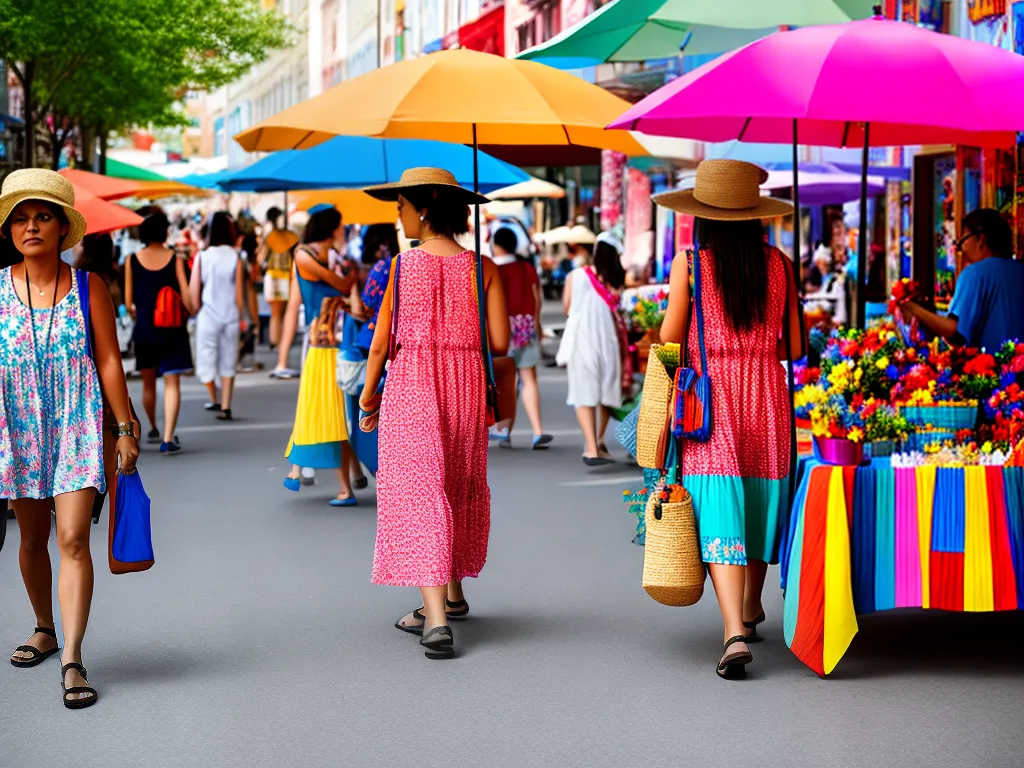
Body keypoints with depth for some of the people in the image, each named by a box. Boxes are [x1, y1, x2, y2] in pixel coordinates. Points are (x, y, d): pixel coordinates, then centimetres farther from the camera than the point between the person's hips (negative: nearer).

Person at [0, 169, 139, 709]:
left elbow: (109, 362, 1)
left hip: (78, 428, -2)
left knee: (73, 539, -12)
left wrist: (125, 429, 0)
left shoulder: (88, 288, -1)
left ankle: (72, 659, -13)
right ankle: (45, 630, 35)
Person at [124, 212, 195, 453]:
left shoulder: (132, 260, -2)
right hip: (172, 329, -2)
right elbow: (187, 299, -9)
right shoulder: (175, 259, -5)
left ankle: (153, 429, 35)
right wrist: (187, 312, 12)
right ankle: (168, 438, -12)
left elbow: (128, 302, -1)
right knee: (172, 383, -2)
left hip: (144, 328, 2)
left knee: (148, 382, 18)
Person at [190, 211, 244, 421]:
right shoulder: (235, 258, -7)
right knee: (228, 362, 8)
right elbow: (239, 294, -3)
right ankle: (225, 407, 5)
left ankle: (214, 400, 28)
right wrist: (239, 317, 10)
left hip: (208, 315, 0)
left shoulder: (202, 257, -5)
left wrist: (198, 310, 12)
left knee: (206, 358, 16)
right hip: (230, 316, 1)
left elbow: (194, 291, -4)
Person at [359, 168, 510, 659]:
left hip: (410, 388, -4)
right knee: (458, 486, 20)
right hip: (465, 385, 4)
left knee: (418, 490, -3)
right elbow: (499, 343, -1)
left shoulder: (404, 264, -7)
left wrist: (368, 396, 8)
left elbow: (381, 341, -4)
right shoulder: (482, 267, 0)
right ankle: (451, 595, 35)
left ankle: (436, 617, -13)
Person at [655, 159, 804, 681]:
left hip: (708, 397, -3)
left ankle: (735, 632, -20)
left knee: (719, 515, -7)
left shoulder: (689, 263, -7)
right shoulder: (778, 264, 2)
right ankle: (751, 611, 37)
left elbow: (670, 340, -3)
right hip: (764, 396, 3)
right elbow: (795, 346, 4)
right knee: (758, 503, 19)